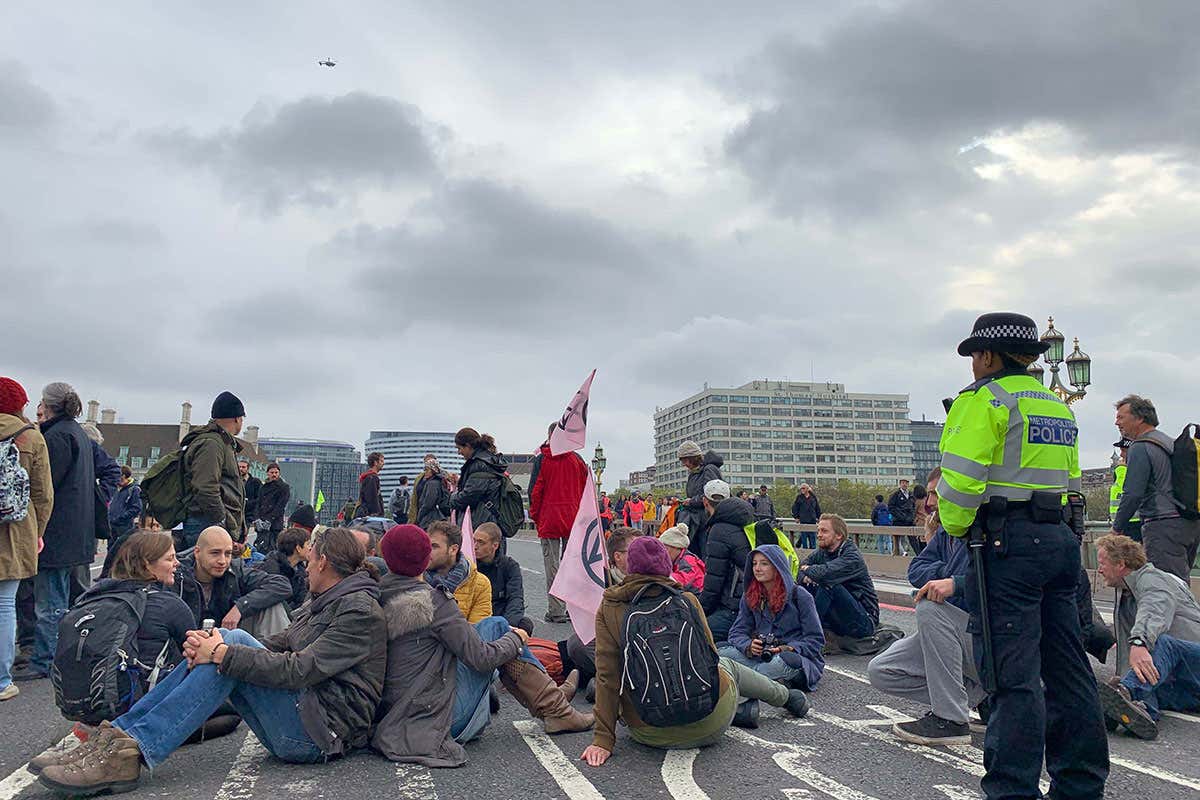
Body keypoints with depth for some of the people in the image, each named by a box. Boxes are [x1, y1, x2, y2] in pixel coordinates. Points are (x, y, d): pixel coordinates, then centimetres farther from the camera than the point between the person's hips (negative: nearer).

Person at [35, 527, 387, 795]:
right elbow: (276, 646, 11)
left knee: (235, 643, -19)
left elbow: (300, 670, -19)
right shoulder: (321, 604, 22)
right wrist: (208, 648, -6)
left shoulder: (360, 611, -9)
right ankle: (119, 735, -10)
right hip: (300, 727, 8)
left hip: (324, 733, -8)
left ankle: (131, 751, -24)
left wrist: (223, 654, -18)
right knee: (234, 643, -4)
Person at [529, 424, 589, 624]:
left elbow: (535, 490, -4)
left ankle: (556, 611, 0)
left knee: (552, 564, 0)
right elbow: (586, 488, 9)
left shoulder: (542, 459, -2)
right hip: (573, 521, 3)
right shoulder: (576, 459, 6)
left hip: (549, 520, -3)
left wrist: (534, 516, 6)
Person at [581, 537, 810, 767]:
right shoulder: (687, 601, -7)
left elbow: (606, 675, -11)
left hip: (649, 735, 0)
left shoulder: (609, 609, -8)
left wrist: (603, 739, -8)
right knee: (727, 664, 34)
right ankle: (787, 696, 55)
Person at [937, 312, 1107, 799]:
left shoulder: (983, 400, -8)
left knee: (1012, 673, -6)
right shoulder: (1058, 407, 19)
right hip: (1059, 540, 9)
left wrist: (956, 528, -1)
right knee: (1066, 668, 14)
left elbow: (960, 479, -15)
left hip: (1006, 543, -9)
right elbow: (1070, 481, 21)